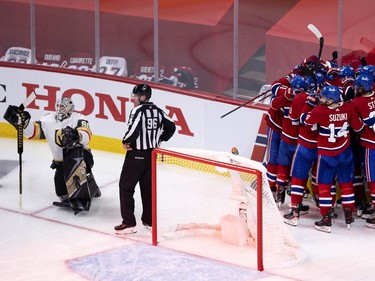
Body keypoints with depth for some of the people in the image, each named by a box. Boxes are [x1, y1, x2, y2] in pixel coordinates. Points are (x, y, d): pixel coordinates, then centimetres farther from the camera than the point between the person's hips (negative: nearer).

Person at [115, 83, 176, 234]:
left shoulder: (138, 110, -17)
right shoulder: (157, 111, 4)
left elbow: (133, 130, -28)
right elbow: (171, 127, 9)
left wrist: (126, 142, -10)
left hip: (136, 155, -7)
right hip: (152, 154, 7)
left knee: (126, 187, 2)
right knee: (148, 187, 18)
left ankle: (129, 223, -1)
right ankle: (149, 220, 24)